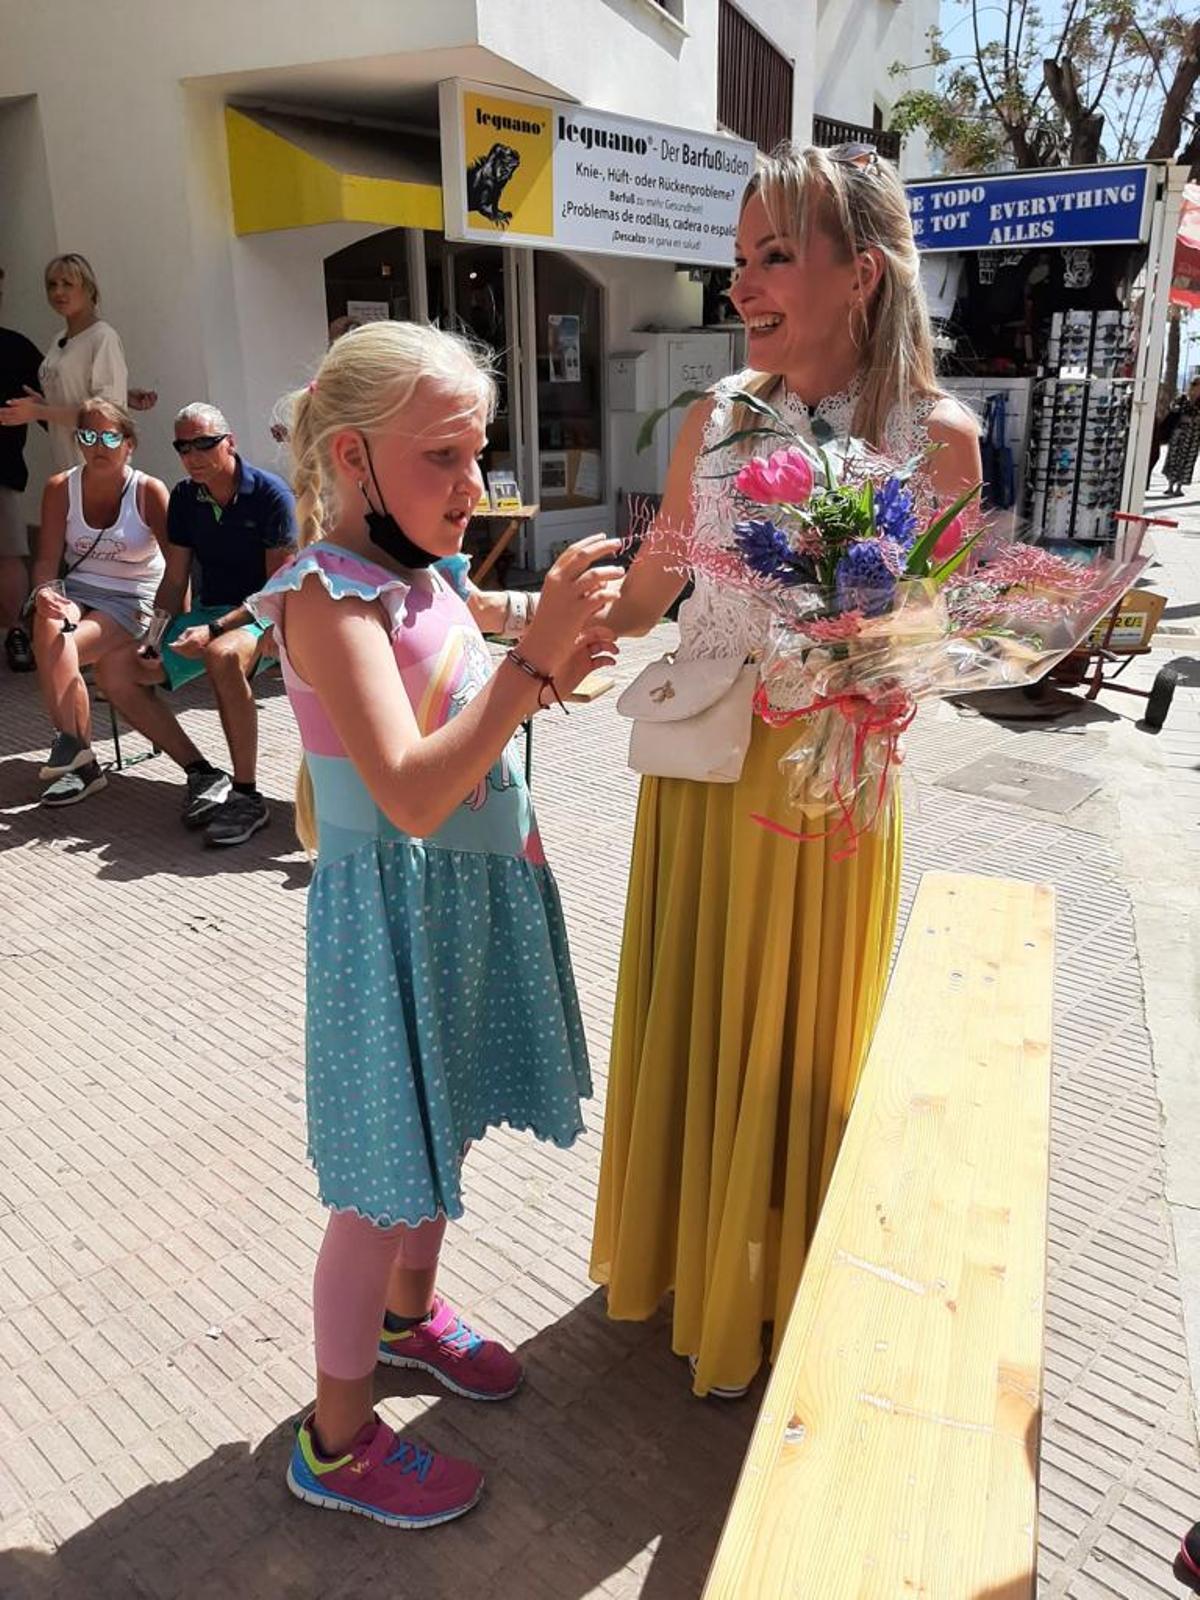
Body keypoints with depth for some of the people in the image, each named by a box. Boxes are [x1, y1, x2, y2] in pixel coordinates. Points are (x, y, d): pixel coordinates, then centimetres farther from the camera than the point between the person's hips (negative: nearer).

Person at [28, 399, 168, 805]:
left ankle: (72, 747, -16)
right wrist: (44, 591, -21)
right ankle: (77, 756, -30)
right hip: (76, 591, 3)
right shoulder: (61, 487, 4)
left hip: (131, 603, -3)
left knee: (56, 648, -29)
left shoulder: (149, 491, -6)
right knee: (48, 626, -32)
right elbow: (47, 558, 2)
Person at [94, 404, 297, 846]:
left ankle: (248, 795, -30)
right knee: (114, 672, -9)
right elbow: (175, 581, 11)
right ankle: (202, 774, -4)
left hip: (262, 619, -7)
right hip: (208, 613, 7)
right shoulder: (185, 497, 7)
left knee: (223, 655, -41)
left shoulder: (271, 495, -11)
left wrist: (214, 629, -25)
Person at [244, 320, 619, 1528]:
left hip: (476, 889, 9)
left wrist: (546, 676, -3)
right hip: (400, 905, -8)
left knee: (444, 1126, 24)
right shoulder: (330, 595, -21)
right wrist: (533, 652, -33)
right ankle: (337, 1441, 27)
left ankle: (410, 1311, 50)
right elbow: (413, 794, -30)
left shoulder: (427, 575, 5)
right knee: (384, 1179, 5)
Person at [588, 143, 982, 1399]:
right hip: (700, 771, 3)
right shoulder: (714, 419, -1)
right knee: (690, 1021, 16)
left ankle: (766, 1289, 38)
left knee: (793, 1037, 13)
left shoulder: (935, 436, -8)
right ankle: (679, 1251, 43)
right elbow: (641, 603, 5)